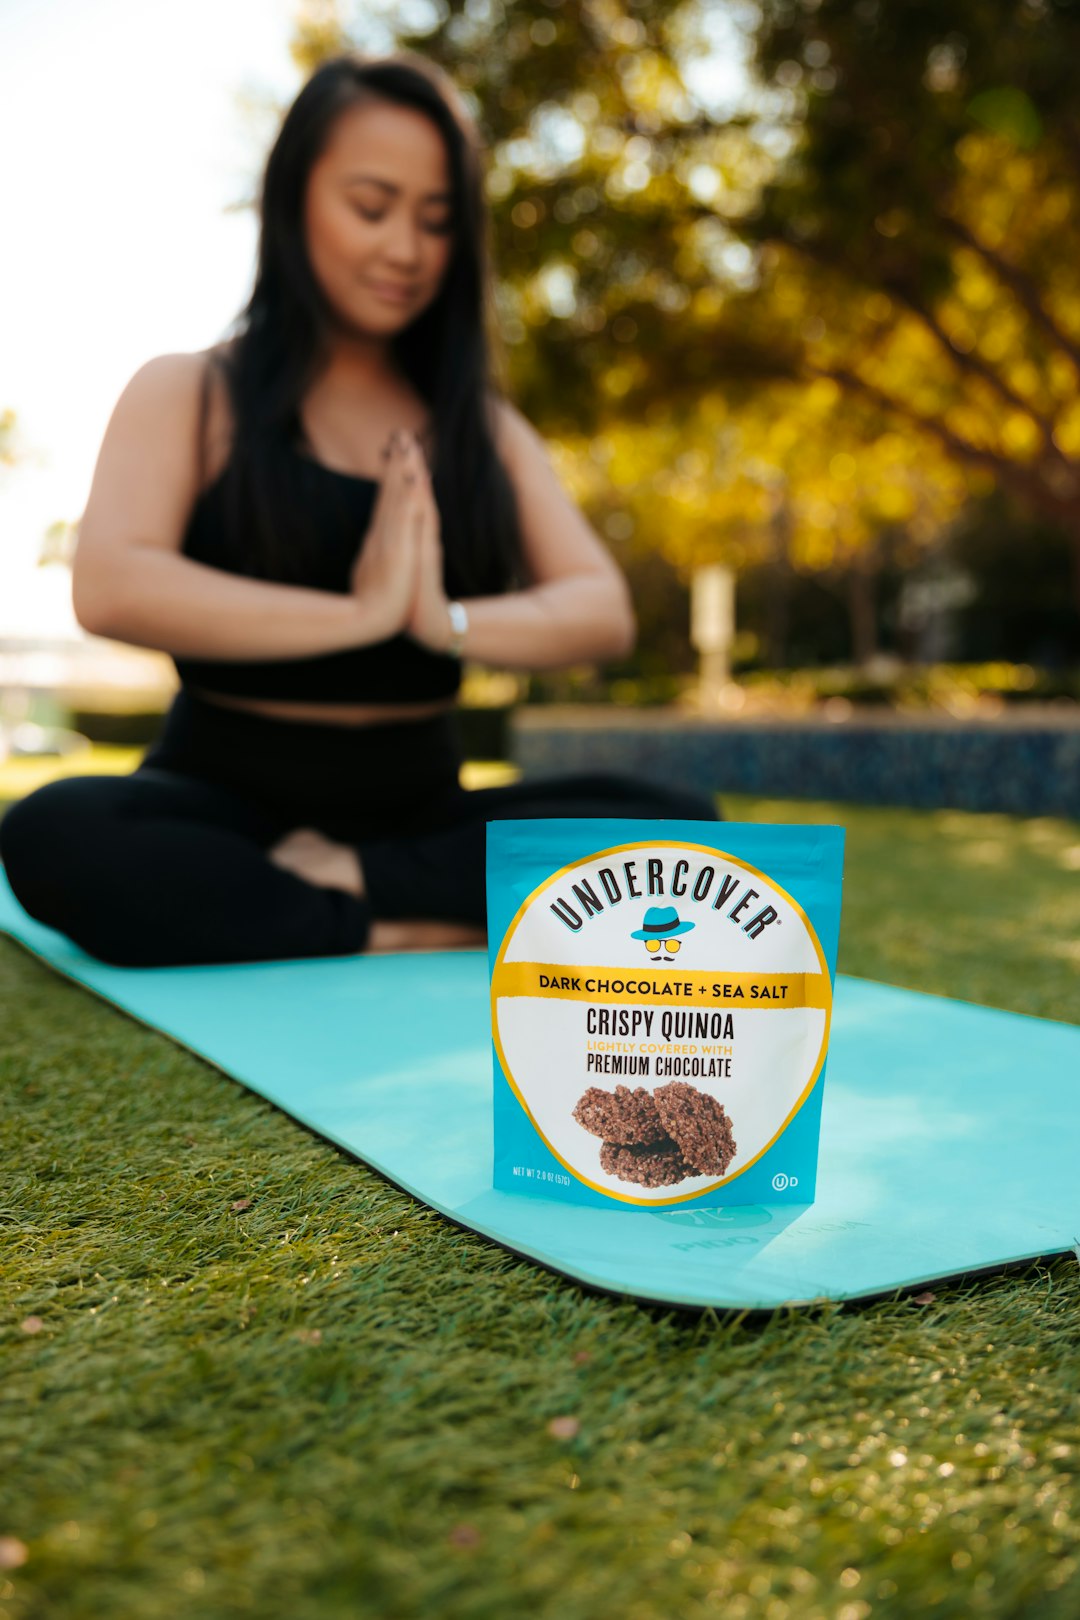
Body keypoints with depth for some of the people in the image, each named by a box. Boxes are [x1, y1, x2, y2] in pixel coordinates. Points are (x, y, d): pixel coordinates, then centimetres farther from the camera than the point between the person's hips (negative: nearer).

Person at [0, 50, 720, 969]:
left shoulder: (485, 428, 13)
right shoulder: (186, 396, 4)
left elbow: (606, 614, -1)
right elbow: (108, 589, -15)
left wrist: (450, 622, -20)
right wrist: (358, 614, -21)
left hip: (418, 812, 3)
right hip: (226, 803, -2)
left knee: (686, 823, -21)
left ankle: (351, 877, -21)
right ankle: (403, 932, -24)